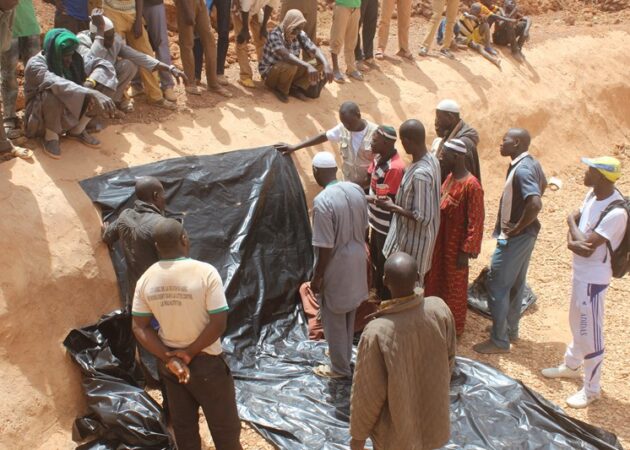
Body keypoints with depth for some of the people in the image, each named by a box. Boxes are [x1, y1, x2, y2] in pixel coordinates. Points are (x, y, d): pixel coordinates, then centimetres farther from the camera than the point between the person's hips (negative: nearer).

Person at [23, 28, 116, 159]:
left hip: (66, 116, 5)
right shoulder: (36, 65, -24)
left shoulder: (73, 61, -6)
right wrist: (91, 93, -53)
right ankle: (51, 137, -15)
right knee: (53, 93, -36)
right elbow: (58, 84, -42)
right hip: (40, 120, -5)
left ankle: (77, 131, 1)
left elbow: (103, 64, -8)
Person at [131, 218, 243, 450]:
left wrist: (168, 358, -10)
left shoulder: (146, 279, -7)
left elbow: (139, 328, -6)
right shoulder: (205, 272, -20)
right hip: (206, 362, -4)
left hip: (169, 365, 5)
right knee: (224, 426, 13)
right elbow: (218, 324, -22)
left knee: (184, 428, 20)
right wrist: (190, 352, -14)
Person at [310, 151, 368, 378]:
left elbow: (325, 247, -23)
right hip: (356, 261, 7)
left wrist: (317, 277, -12)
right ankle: (344, 355, 42)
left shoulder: (323, 201, -26)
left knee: (334, 319, 12)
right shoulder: (356, 190, -4)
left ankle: (340, 368, 26)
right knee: (349, 314, 24)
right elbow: (364, 228, 7)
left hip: (336, 267, -7)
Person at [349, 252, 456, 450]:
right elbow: (449, 356, -4)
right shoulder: (439, 309, -22)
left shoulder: (376, 333, -34)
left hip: (396, 426, -3)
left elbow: (367, 394, -22)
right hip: (432, 409, 4)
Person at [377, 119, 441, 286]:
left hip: (415, 238, -9)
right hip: (413, 233, 9)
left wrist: (392, 207, -21)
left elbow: (423, 217, -29)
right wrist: (399, 203, 9)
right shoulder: (431, 159, -3)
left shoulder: (420, 174, -33)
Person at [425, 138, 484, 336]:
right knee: (435, 281, 19)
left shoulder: (471, 185, -23)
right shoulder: (450, 177, 4)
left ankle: (454, 328, 26)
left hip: (455, 245, -8)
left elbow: (475, 222, -21)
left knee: (454, 286, 8)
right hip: (440, 240, 8)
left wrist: (466, 252, -20)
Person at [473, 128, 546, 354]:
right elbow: (543, 185, 25)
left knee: (496, 284, -2)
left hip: (515, 236, -10)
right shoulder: (532, 163, 6)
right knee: (516, 283, 20)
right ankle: (511, 329, 34)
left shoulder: (521, 170, -25)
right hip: (526, 234, 10)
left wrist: (517, 228, -21)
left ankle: (499, 340, 6)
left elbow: (535, 204, -36)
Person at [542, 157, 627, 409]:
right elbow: (574, 219, 8)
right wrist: (571, 241, -13)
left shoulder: (616, 212, -29)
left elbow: (587, 246, -29)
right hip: (580, 272, 9)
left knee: (590, 333, 3)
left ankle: (591, 390, 18)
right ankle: (571, 365, 47)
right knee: (577, 324, 26)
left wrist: (572, 223, -12)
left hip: (593, 278, -9)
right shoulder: (593, 195, -2)